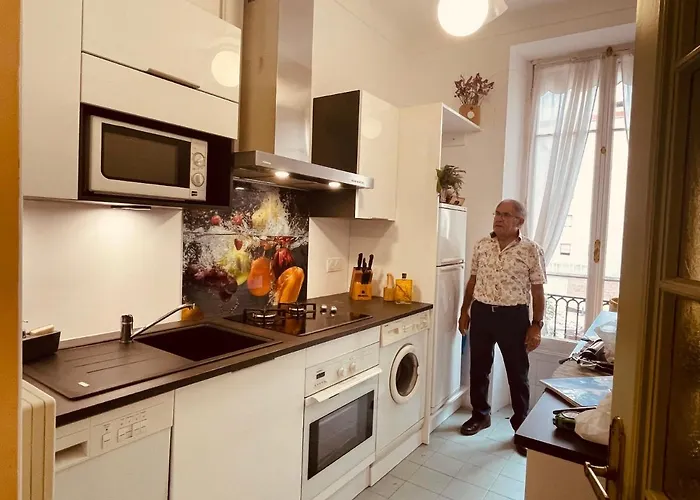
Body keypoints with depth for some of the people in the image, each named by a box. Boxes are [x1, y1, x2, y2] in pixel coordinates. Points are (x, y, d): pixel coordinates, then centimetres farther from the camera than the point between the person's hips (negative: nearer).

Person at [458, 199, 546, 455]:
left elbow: (537, 291, -4)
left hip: (513, 316, -3)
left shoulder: (531, 250, -7)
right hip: (481, 313, 4)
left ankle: (522, 426, 24)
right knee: (478, 368, 14)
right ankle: (480, 415, 34)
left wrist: (536, 325, -8)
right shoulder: (481, 246, 4)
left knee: (518, 374, 7)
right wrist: (465, 310, 11)